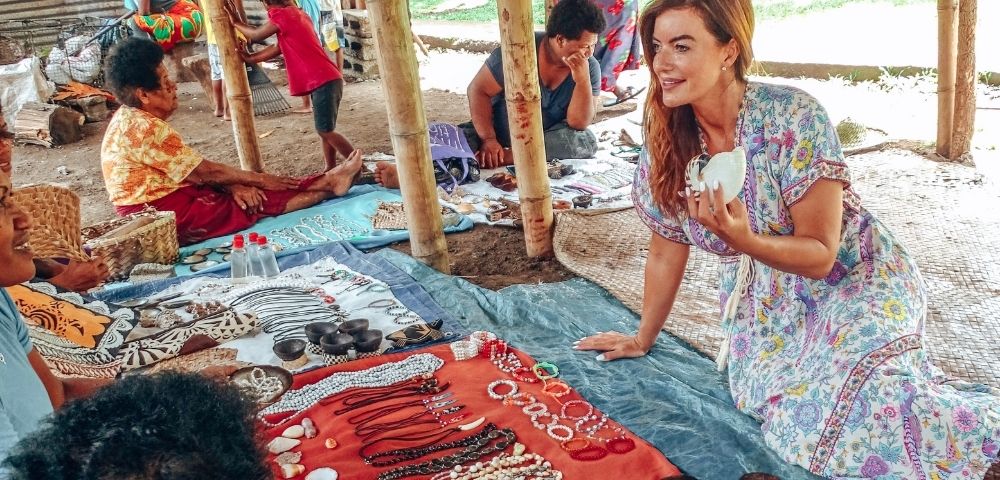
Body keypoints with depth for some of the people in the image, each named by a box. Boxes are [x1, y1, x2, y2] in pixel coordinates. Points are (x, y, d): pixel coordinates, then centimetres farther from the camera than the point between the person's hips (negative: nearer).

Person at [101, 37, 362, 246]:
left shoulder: (132, 118, 9)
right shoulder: (143, 128, -23)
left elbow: (190, 169, 6)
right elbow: (204, 171, -18)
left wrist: (233, 185, -7)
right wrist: (260, 179, -7)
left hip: (161, 205, 9)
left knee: (243, 194, 6)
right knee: (262, 199, -4)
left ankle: (327, 182, 9)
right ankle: (328, 183, 7)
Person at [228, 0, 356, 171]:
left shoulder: (281, 15, -9)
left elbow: (256, 35, 4)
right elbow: (279, 47, 23)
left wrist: (236, 22, 19)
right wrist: (250, 58, 25)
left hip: (323, 82, -10)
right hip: (326, 80, 10)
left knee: (325, 131, -7)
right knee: (325, 130, 14)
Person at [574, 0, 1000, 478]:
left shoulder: (793, 117, -22)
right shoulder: (666, 142, -8)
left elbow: (820, 254, -20)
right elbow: (665, 253, 4)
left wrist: (743, 239, -39)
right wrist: (643, 339, 12)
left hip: (852, 282, -4)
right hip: (768, 304, 5)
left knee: (866, 414, -29)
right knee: (794, 415, -19)